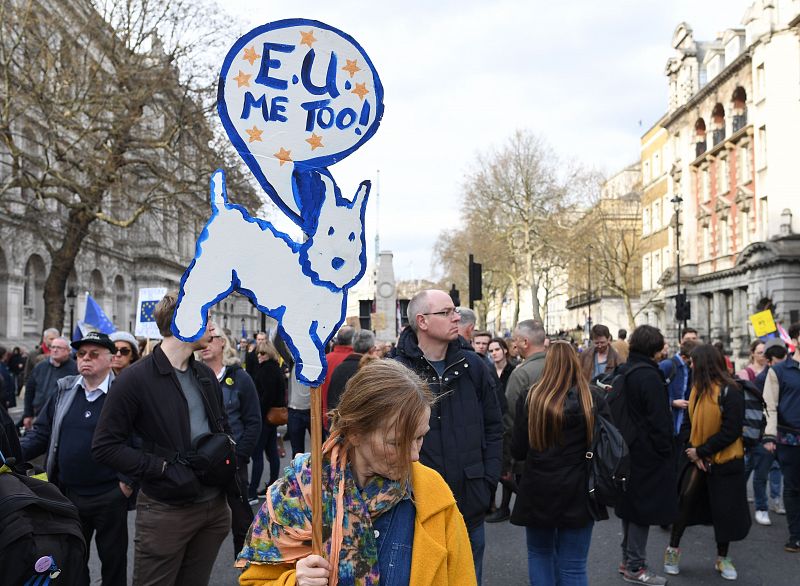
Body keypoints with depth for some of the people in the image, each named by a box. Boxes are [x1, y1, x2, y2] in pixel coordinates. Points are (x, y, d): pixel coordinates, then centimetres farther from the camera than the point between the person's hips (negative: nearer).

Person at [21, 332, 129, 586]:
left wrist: (128, 481, -16)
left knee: (113, 559, 12)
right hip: (67, 494, 5)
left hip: (110, 495, -4)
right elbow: (41, 433, 9)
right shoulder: (64, 390, 6)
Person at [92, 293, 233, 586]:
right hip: (166, 512, -6)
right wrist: (164, 467, -19)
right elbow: (105, 447, -14)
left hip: (215, 506, 6)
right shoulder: (136, 378, -12)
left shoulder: (206, 375, 10)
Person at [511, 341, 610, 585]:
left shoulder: (530, 399, -7)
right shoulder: (594, 401, -8)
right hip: (578, 494, 0)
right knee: (573, 566, 8)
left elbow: (518, 451, -4)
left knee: (540, 554, 20)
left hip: (538, 492, 0)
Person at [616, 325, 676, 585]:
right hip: (647, 453, -9)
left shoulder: (623, 373, 8)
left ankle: (628, 559, 27)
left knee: (630, 505, 17)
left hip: (627, 450, 9)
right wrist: (666, 451, -10)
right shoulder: (649, 376, -19)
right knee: (644, 508, 0)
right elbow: (659, 419, -19)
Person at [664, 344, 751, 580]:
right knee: (686, 499, -2)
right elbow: (690, 422, 5)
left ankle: (722, 558, 22)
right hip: (698, 456, 5)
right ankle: (673, 548, 12)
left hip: (725, 462, -5)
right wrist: (693, 451, -10)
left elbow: (731, 431, -20)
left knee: (725, 509, 6)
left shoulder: (730, 392, -17)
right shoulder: (697, 389, 4)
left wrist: (701, 451, -17)